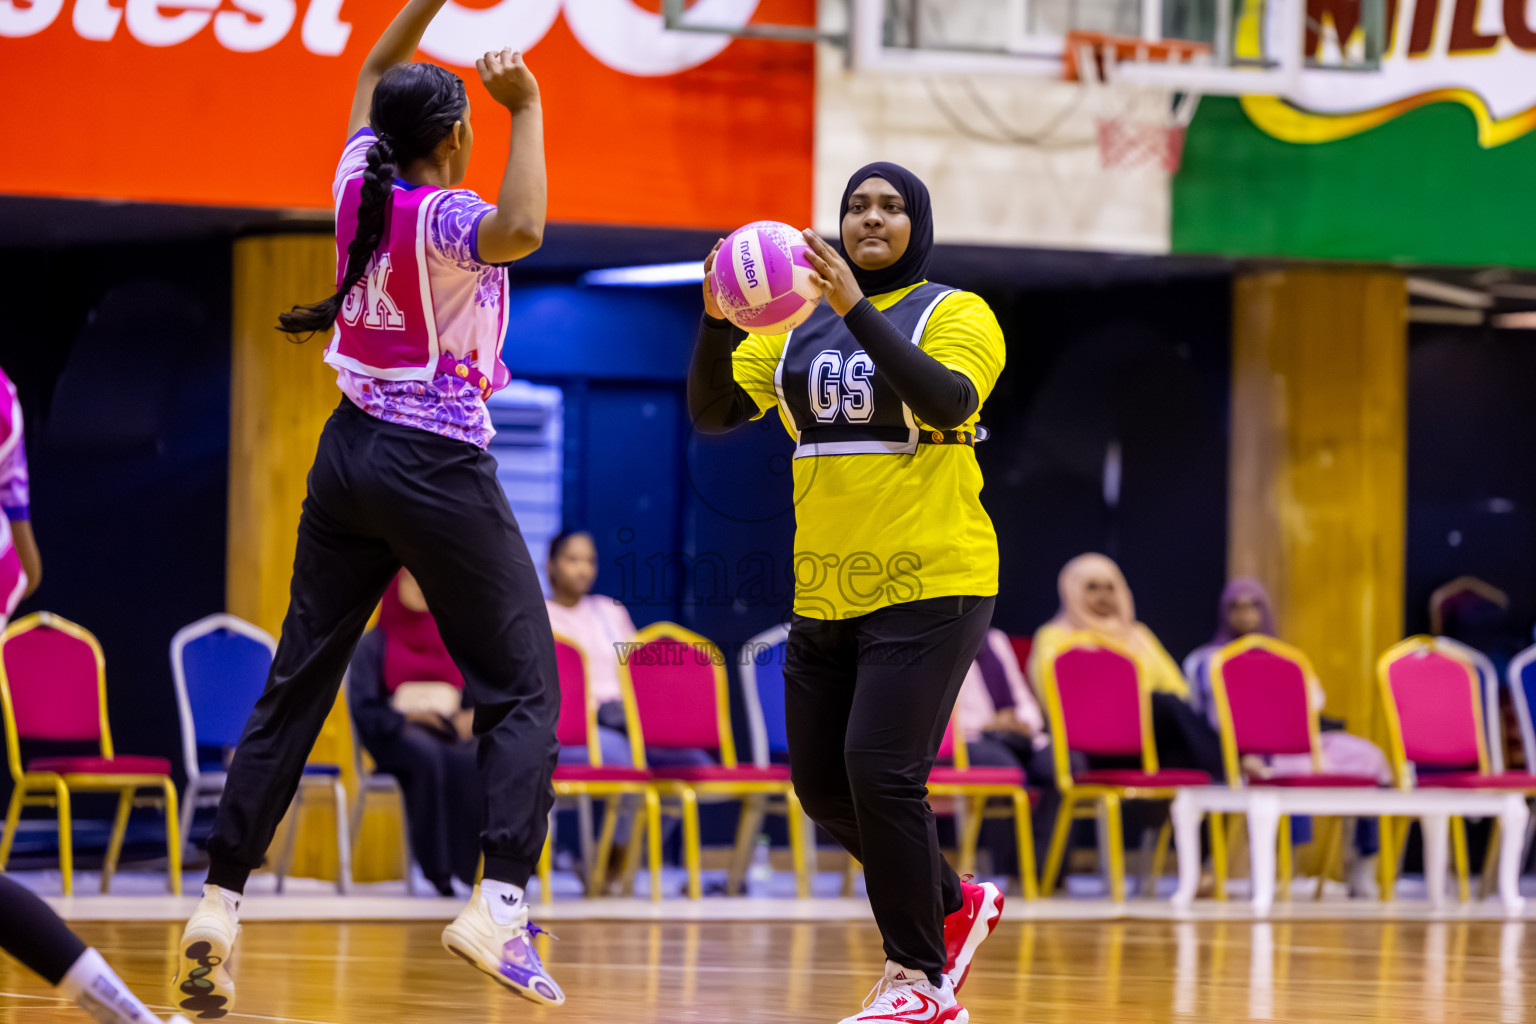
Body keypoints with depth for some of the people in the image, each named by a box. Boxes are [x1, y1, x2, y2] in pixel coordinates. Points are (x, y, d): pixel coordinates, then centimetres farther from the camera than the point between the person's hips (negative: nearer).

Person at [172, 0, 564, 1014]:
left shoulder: (359, 185, 4)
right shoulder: (444, 216, -14)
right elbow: (521, 230, -36)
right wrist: (526, 108, -25)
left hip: (349, 457, 7)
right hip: (439, 470, -7)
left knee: (296, 686, 9)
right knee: (524, 693, -2)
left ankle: (220, 902, 4)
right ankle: (499, 901, -20)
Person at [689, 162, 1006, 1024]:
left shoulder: (955, 315, -4)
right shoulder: (799, 327, 11)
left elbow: (949, 401, -24)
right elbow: (714, 411, 4)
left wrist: (855, 309, -30)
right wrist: (717, 318, -13)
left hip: (930, 588, -6)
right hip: (827, 594, 7)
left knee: (880, 770, -16)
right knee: (822, 783, 10)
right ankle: (955, 906, 32)